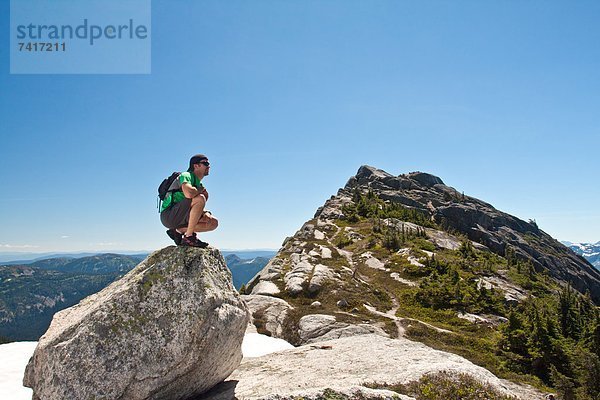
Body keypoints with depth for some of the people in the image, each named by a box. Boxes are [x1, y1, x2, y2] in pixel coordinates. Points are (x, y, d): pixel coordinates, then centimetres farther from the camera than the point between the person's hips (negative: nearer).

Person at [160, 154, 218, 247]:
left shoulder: (199, 184, 18)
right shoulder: (186, 176, -8)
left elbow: (198, 209, 18)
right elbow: (189, 194, -32)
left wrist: (206, 213, -4)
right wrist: (201, 190, -10)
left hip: (182, 218, 9)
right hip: (169, 216, -9)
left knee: (213, 223, 2)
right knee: (200, 198, -28)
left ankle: (179, 231, 2)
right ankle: (189, 237, -22)